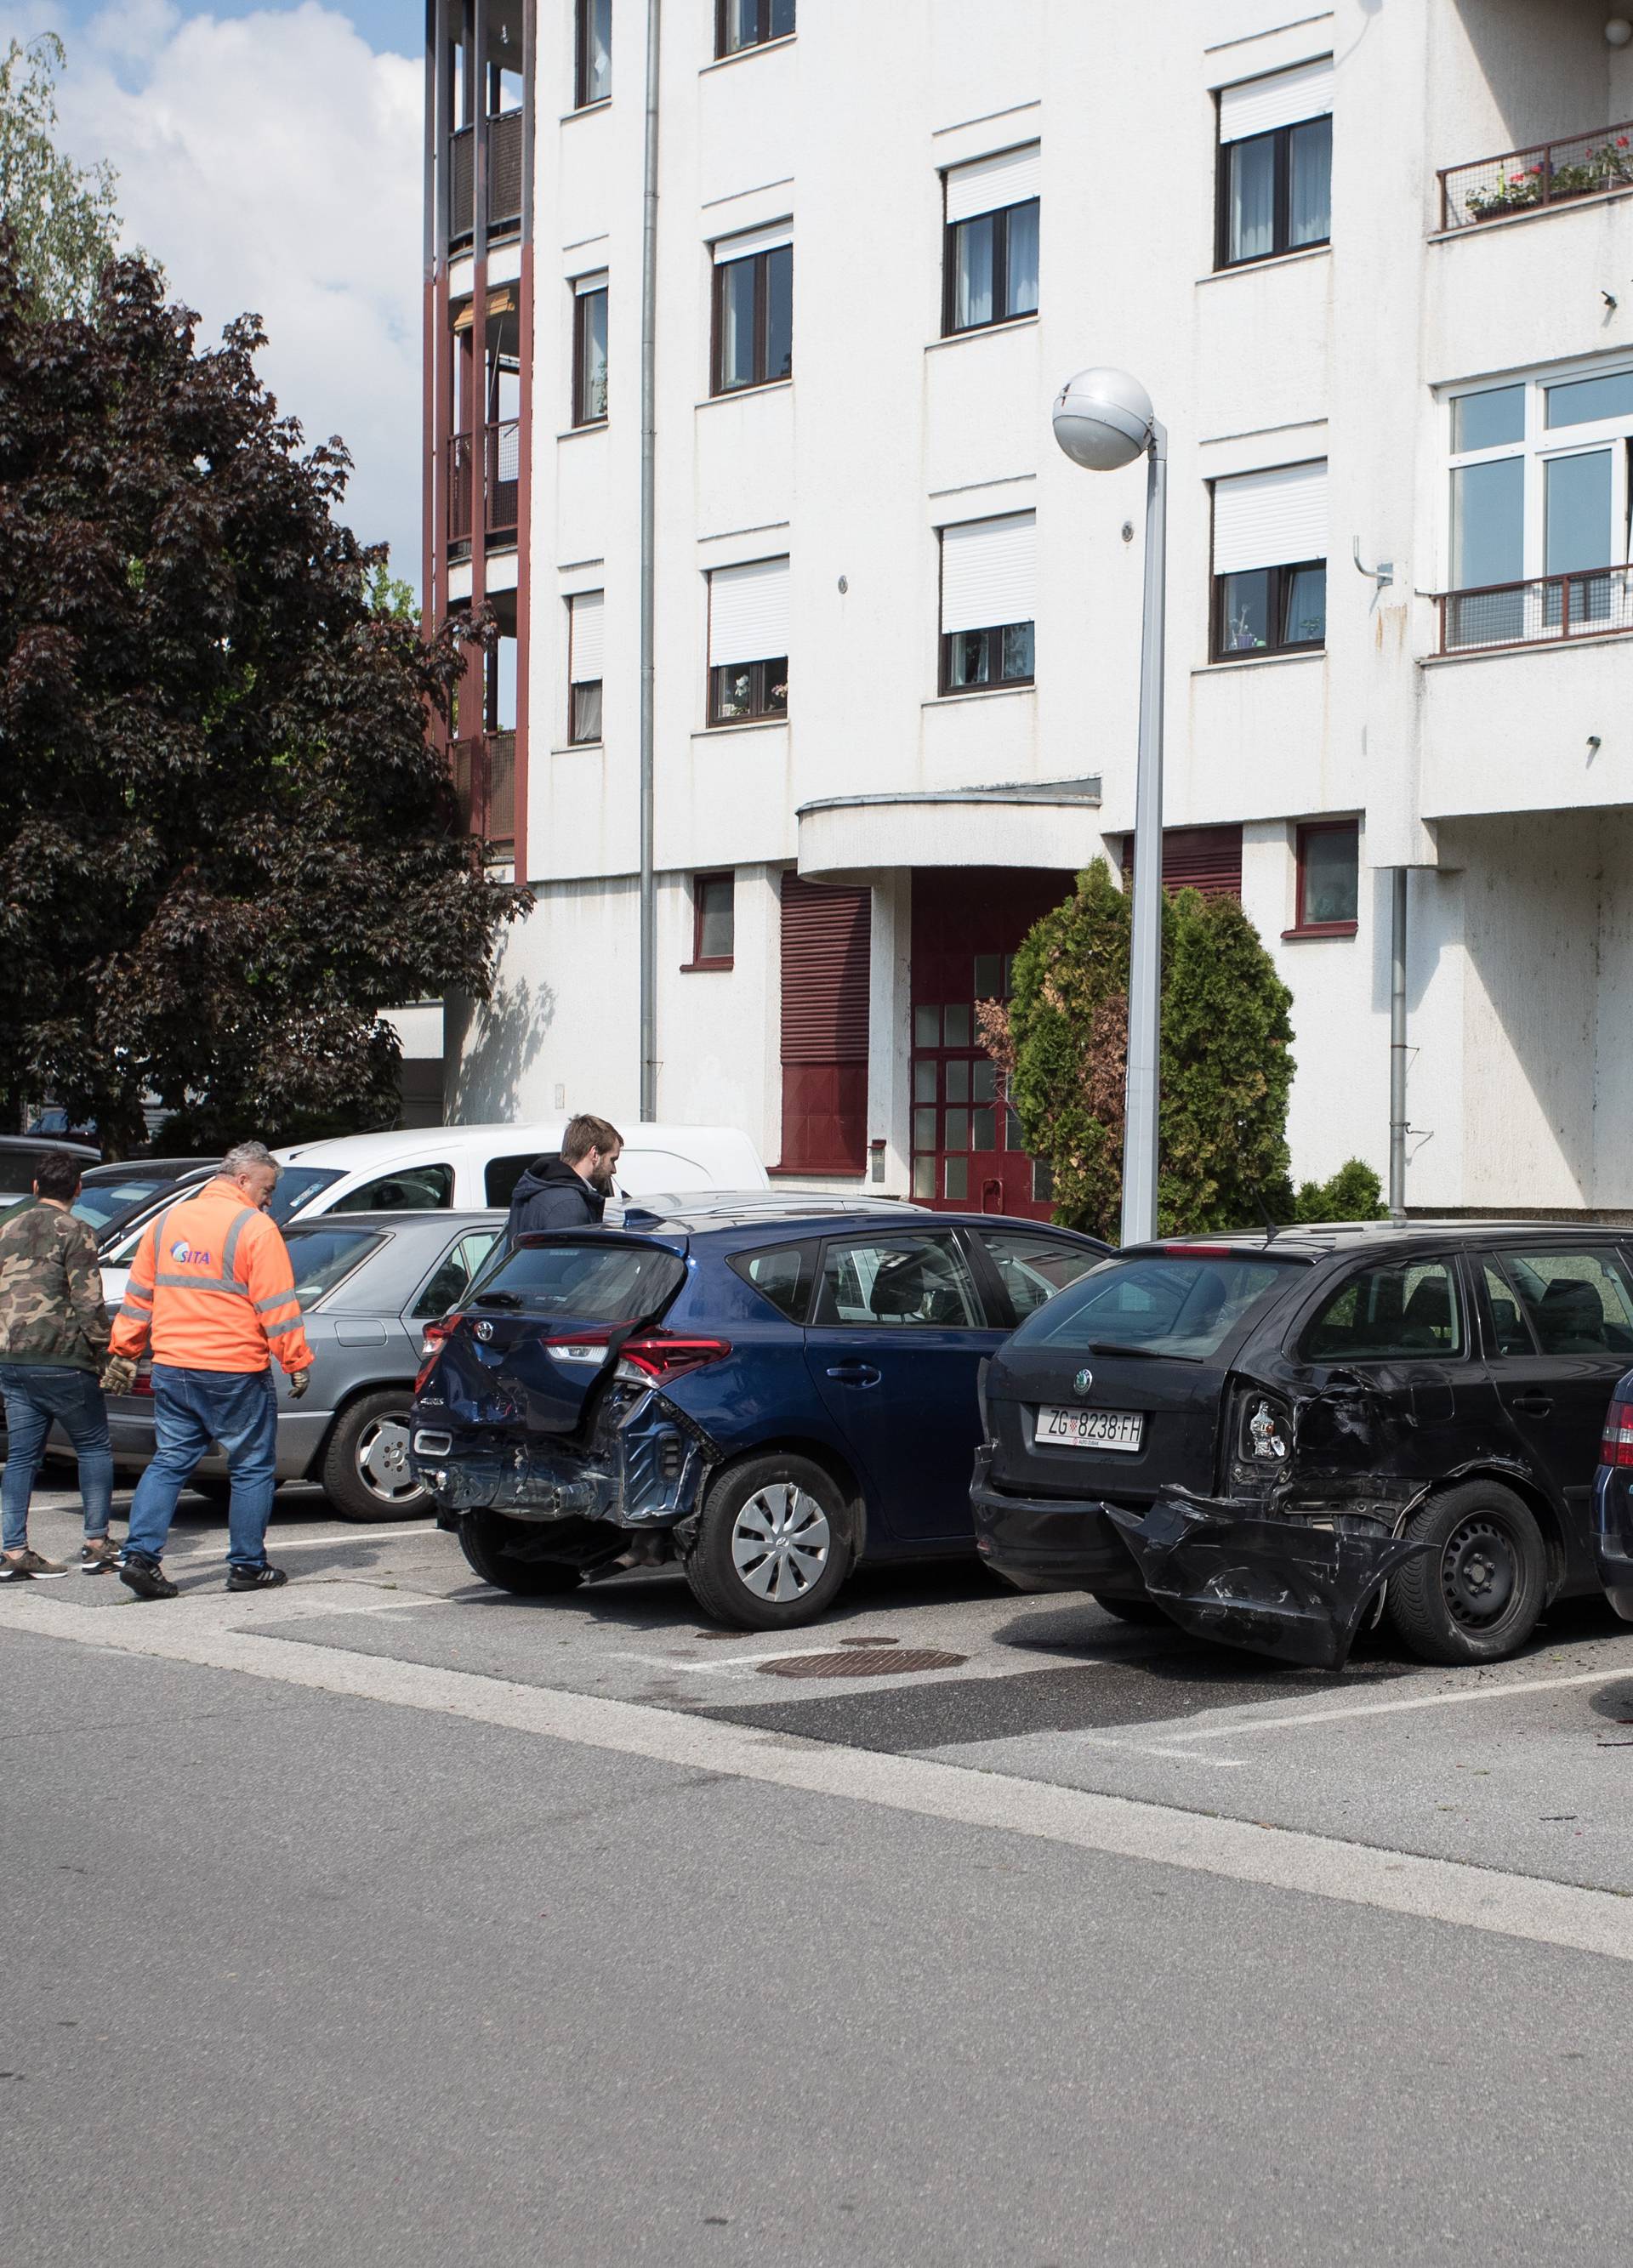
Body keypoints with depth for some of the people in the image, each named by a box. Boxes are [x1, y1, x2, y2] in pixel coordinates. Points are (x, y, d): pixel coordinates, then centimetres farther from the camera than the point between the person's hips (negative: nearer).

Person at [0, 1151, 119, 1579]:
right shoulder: (73, 1232, -7)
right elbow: (88, 1303, -12)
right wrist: (103, 1351, -3)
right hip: (60, 1360, -6)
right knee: (93, 1447, 7)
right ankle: (96, 1544, 5)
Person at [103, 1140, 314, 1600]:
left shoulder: (167, 1221, 11)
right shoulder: (254, 1229, -9)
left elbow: (138, 1297, 15)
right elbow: (278, 1307, -11)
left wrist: (124, 1352, 22)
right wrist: (297, 1363, -5)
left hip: (172, 1368, 6)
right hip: (234, 1373, -6)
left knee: (169, 1462, 12)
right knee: (253, 1468, 7)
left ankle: (140, 1555, 0)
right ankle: (247, 1567, 10)